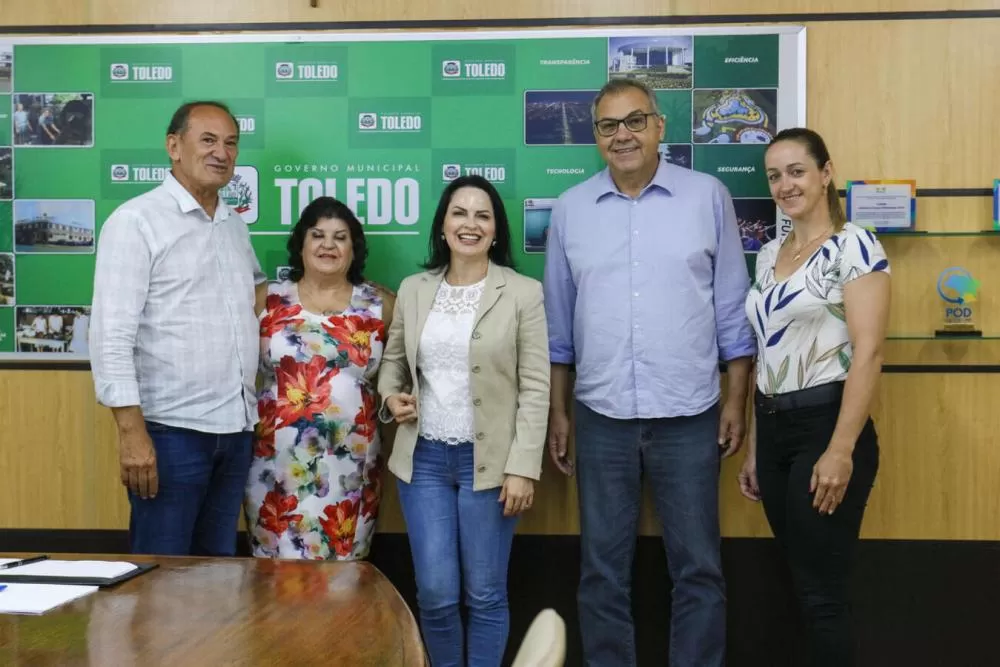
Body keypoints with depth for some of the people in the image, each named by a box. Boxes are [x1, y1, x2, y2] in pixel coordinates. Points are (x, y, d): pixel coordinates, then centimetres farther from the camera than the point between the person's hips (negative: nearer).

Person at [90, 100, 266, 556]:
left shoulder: (236, 226, 13)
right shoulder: (135, 221, -8)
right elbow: (112, 336, -14)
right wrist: (132, 431, -20)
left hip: (236, 429, 7)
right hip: (171, 432, -7)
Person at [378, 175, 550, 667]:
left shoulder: (524, 293, -4)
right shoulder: (413, 289, 7)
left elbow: (535, 388, -6)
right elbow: (391, 362, 19)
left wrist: (522, 466, -12)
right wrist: (391, 397, -3)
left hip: (489, 461, -3)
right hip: (424, 458, 3)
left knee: (485, 594, 6)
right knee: (434, 593, 4)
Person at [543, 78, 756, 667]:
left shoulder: (708, 196, 0)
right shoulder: (570, 209, 4)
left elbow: (733, 310, 3)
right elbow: (559, 323, 9)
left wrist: (737, 400, 0)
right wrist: (558, 411, 8)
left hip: (688, 417, -1)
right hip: (602, 417, 2)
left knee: (698, 568, 7)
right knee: (603, 569, 11)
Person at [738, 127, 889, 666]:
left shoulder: (854, 247, -8)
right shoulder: (769, 254, 13)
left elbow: (867, 352, -15)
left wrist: (841, 450, -20)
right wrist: (752, 448, 15)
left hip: (825, 424, -7)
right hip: (773, 427, 7)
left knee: (821, 592, -3)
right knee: (802, 584, 13)